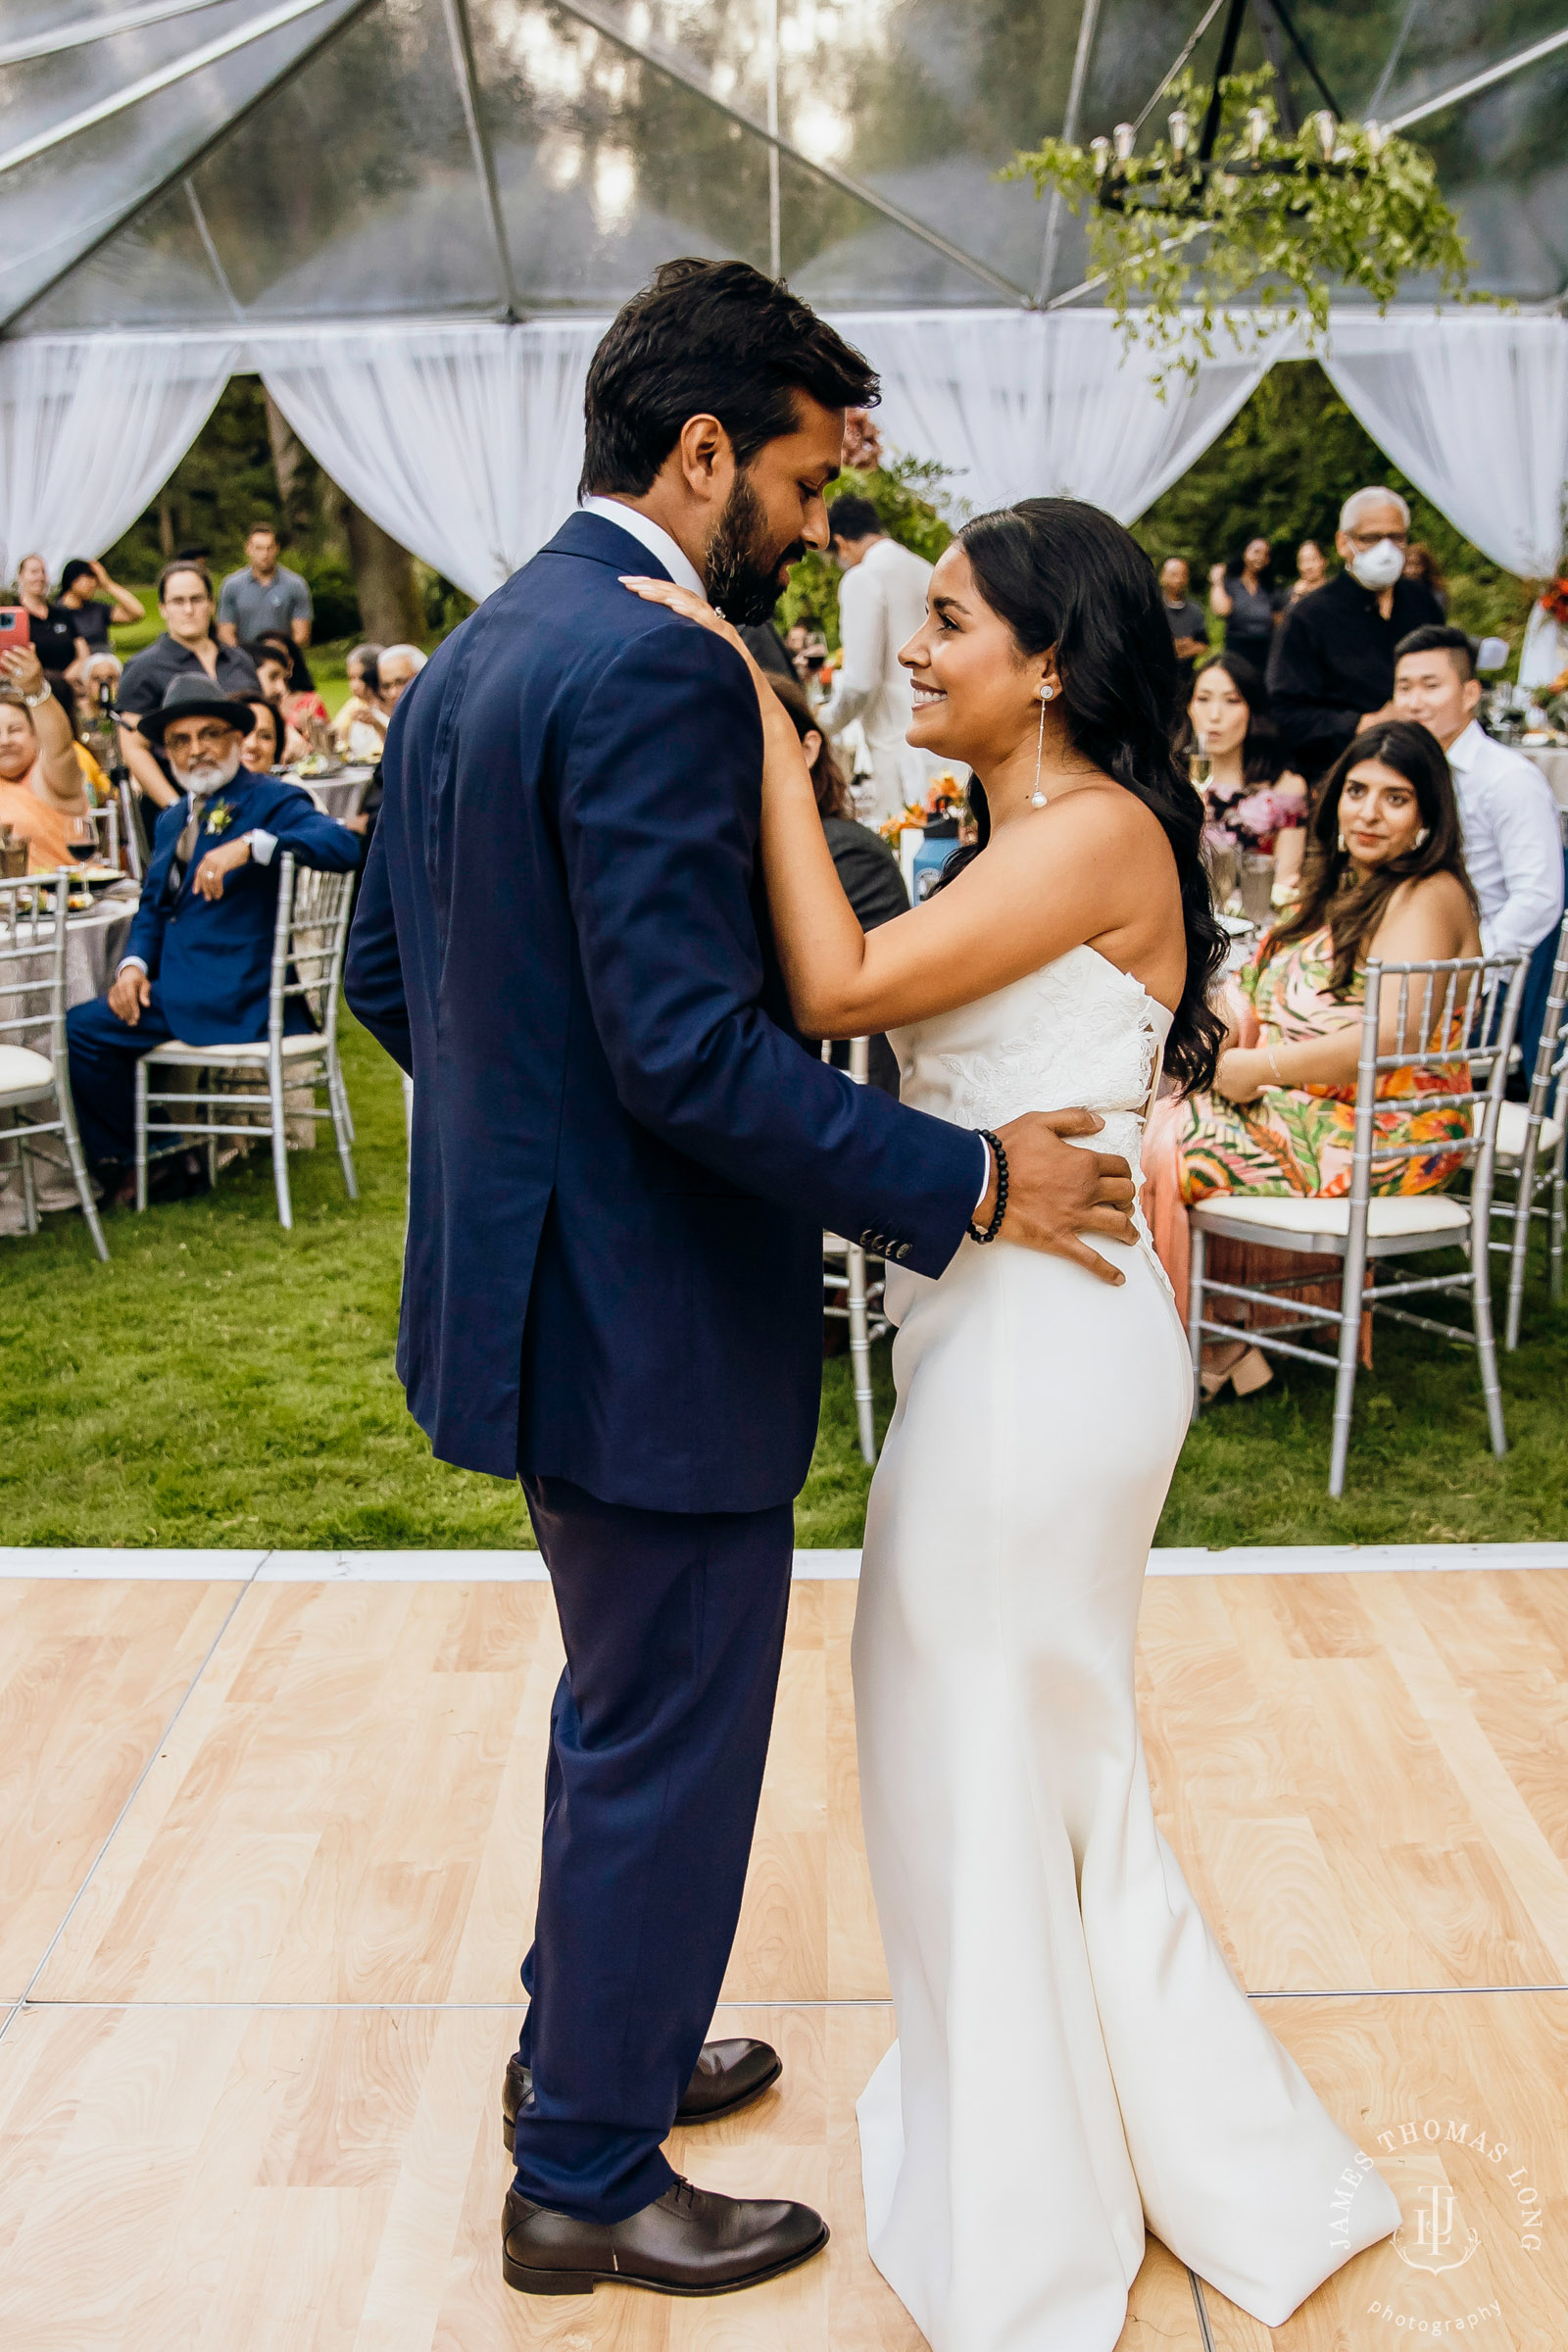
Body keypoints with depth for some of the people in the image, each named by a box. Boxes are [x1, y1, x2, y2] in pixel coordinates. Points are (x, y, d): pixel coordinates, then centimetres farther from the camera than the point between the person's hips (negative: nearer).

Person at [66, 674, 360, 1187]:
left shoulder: (271, 800, -6)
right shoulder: (172, 819, 20)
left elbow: (342, 846, -24)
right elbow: (153, 904, 23)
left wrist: (249, 845, -36)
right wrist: (134, 963, 2)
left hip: (235, 998, -8)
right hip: (177, 987, 8)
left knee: (84, 1028, -12)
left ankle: (142, 1161, 7)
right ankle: (124, 1164, 18)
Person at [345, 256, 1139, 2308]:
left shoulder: (469, 660, 9)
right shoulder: (659, 673, -21)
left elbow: (386, 978, 15)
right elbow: (696, 1050, -28)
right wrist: (970, 1183, -20)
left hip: (532, 1275, 10)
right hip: (654, 1314, -10)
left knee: (626, 1707, 26)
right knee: (670, 1749, 8)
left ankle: (584, 2049, 46)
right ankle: (589, 2183, 28)